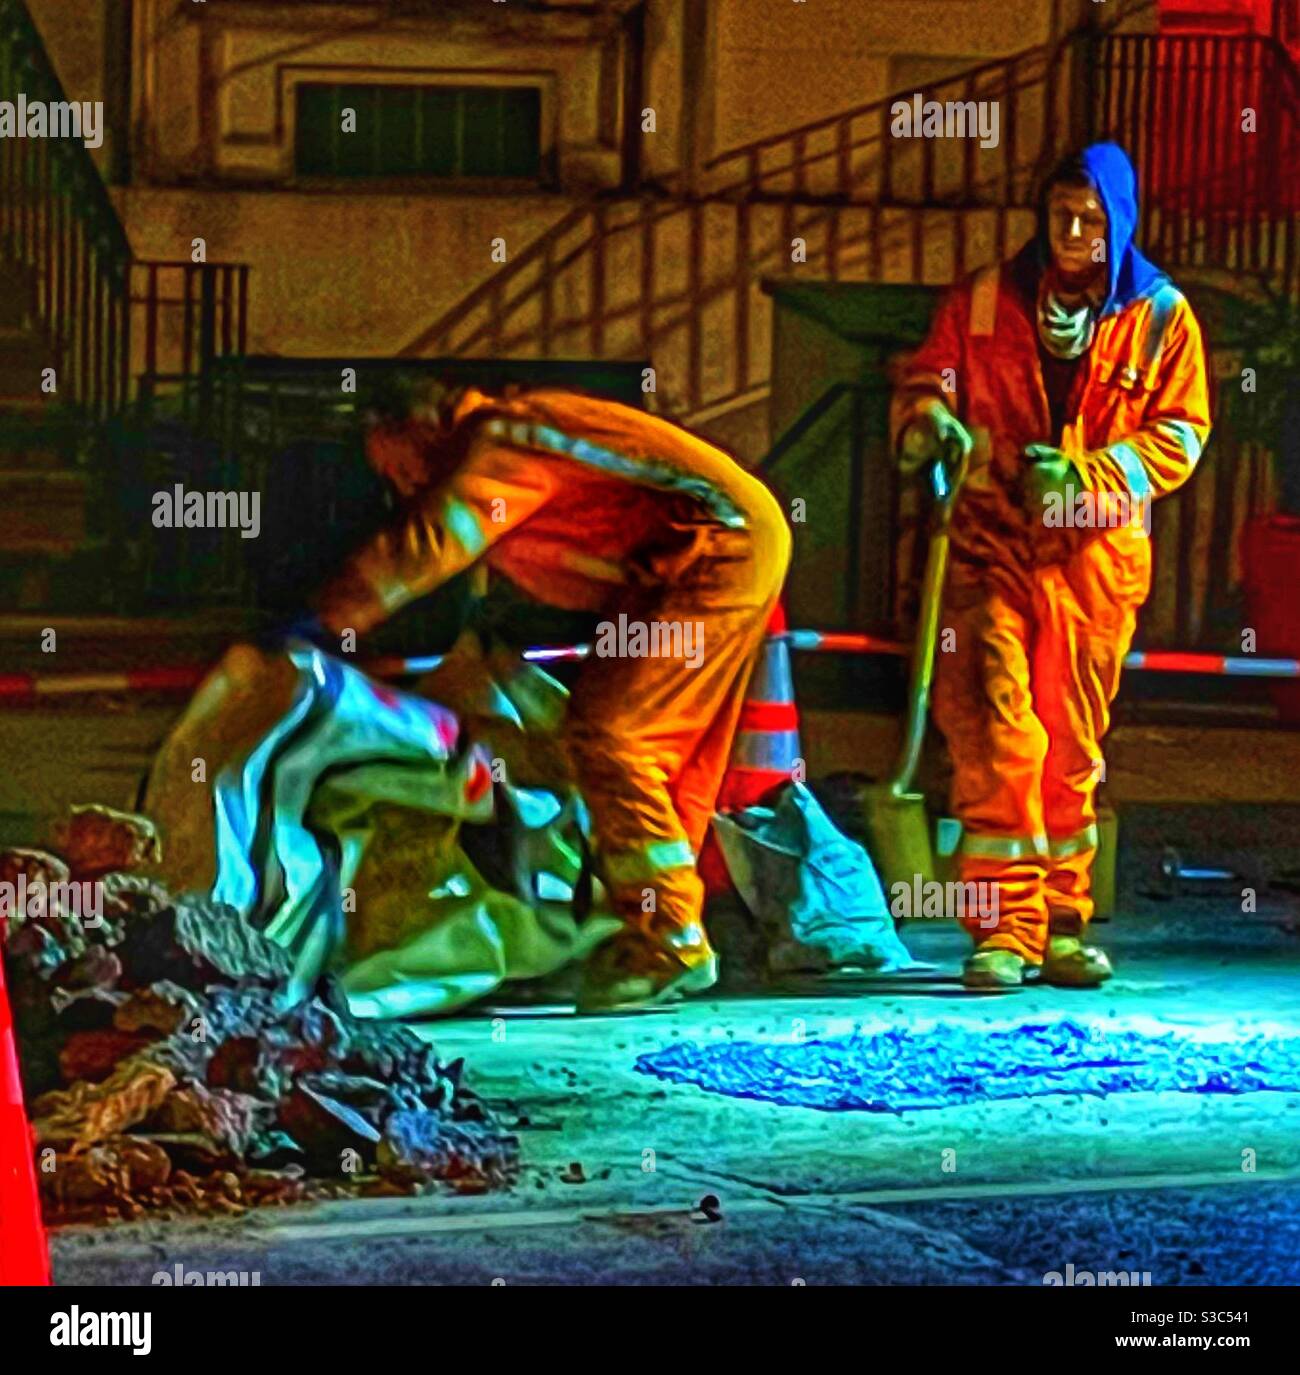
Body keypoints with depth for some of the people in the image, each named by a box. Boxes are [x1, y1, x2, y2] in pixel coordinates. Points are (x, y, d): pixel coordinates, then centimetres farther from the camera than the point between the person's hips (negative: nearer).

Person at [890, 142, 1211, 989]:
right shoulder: (984, 301, 5)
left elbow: (1178, 434, 2)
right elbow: (921, 383, 9)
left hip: (1095, 555, 1)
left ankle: (1061, 925, 18)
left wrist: (1087, 476, -13)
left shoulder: (1161, 317, 4)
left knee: (1073, 745, 8)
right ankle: (1003, 929, -13)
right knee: (996, 734, -13)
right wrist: (932, 422, -16)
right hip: (992, 545, -1)